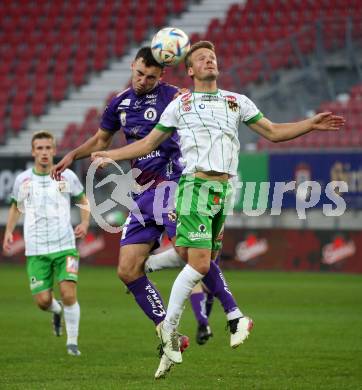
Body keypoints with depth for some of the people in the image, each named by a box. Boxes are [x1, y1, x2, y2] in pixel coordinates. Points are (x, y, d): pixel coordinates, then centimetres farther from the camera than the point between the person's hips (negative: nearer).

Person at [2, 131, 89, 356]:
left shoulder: (67, 176, 1)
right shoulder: (23, 180, 4)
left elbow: (83, 199, 16)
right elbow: (16, 207, 20)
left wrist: (85, 223, -1)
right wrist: (9, 231, 6)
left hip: (65, 246, -1)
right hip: (36, 251, 1)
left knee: (69, 294, -15)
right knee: (43, 301, -4)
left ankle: (72, 342, 2)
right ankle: (56, 310, 34)